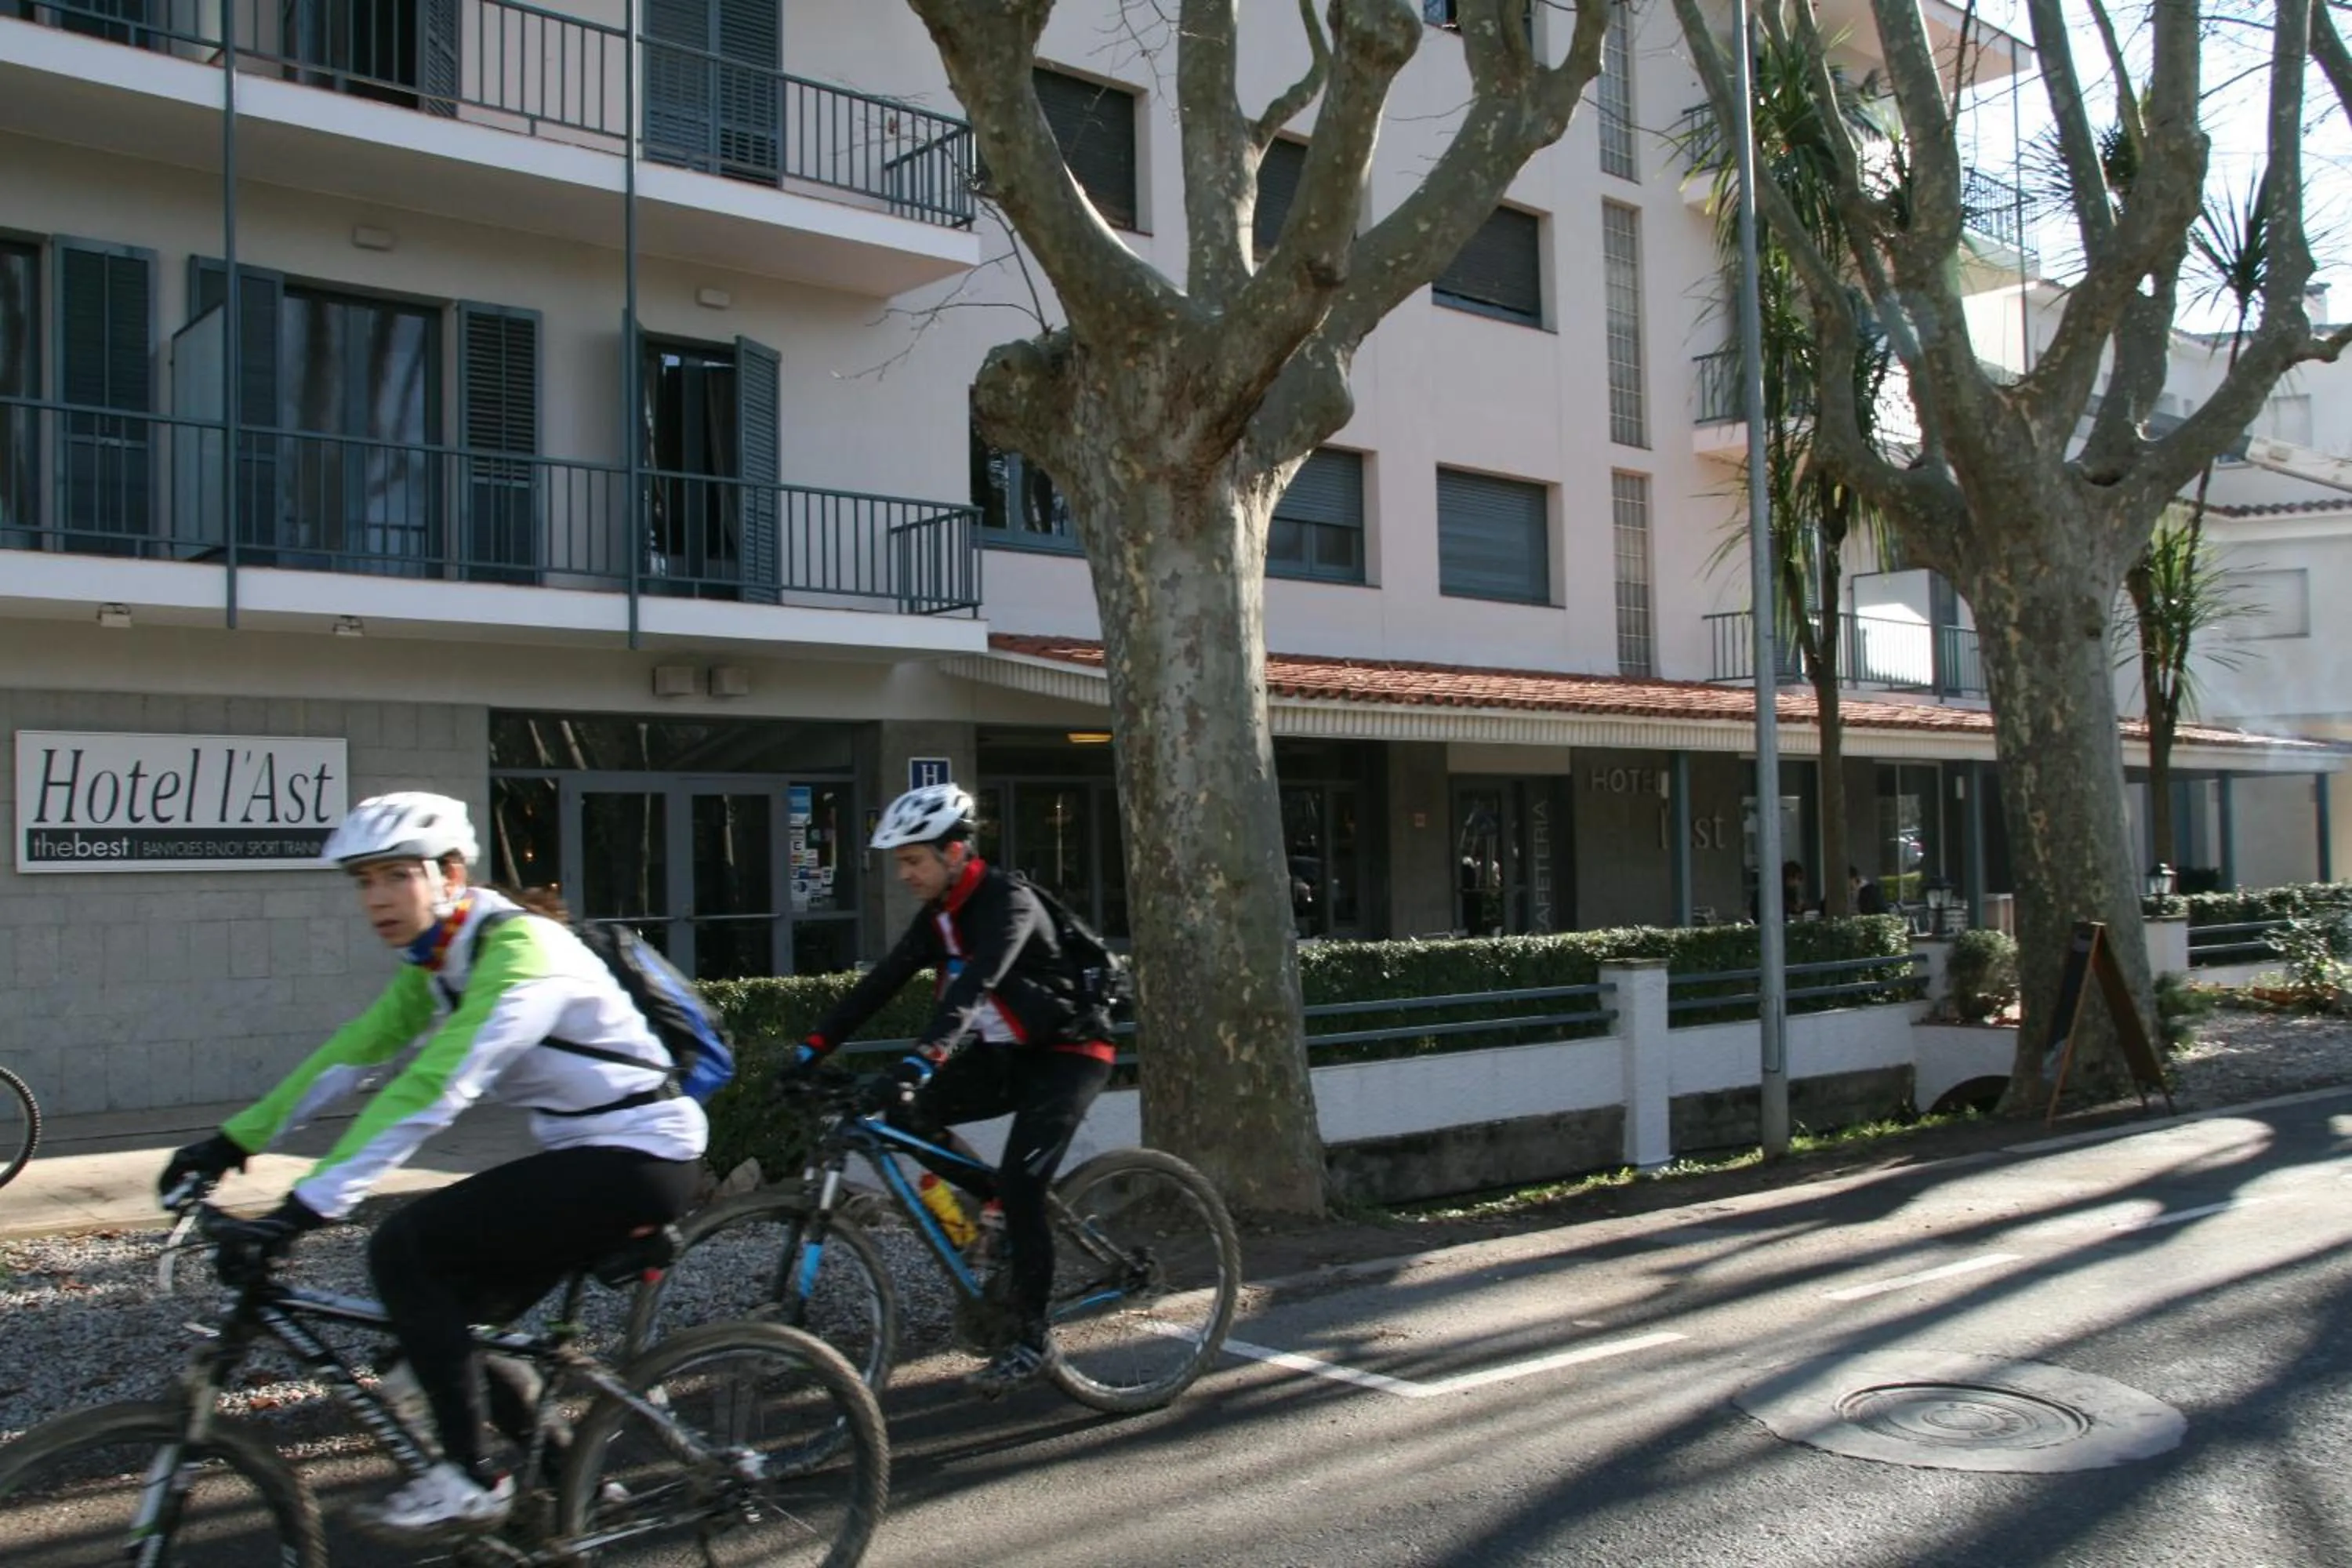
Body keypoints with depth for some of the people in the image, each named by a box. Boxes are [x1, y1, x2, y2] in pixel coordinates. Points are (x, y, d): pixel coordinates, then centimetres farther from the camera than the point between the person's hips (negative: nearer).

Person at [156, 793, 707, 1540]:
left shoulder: (517, 952, -22)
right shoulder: (436, 961, 7)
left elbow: (432, 1092, -31)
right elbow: (352, 1053, 9)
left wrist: (305, 1207, -34)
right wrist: (233, 1140, 4)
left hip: (641, 1156, -10)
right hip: (588, 1150, 10)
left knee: (405, 1248, -16)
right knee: (458, 1313, 11)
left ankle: (469, 1479, -6)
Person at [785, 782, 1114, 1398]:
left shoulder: (1008, 903, -23)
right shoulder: (938, 915, 3)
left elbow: (972, 988, -38)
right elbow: (881, 983, -1)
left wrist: (919, 1061, -51)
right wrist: (813, 1049, -9)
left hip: (1067, 1053, -8)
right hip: (1006, 1054, 8)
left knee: (1019, 1186, -18)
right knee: (907, 1111, -10)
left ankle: (1031, 1340, -4)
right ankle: (995, 1210, 9)